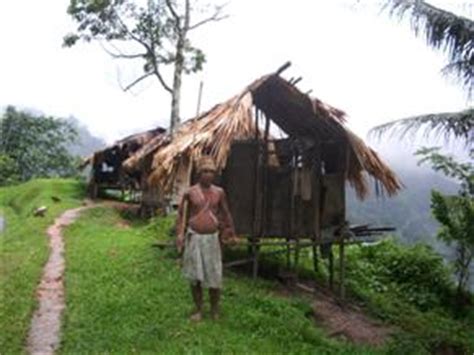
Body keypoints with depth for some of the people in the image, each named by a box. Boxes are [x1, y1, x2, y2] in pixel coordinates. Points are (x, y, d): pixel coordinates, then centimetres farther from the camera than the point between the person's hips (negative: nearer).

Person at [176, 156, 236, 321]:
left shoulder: (219, 192, 3)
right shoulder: (190, 192, -2)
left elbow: (225, 214, 11)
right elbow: (182, 215, 2)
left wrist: (230, 234, 12)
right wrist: (180, 235, -8)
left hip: (212, 238, 1)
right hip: (194, 237, -1)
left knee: (214, 276, 4)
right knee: (195, 277, 6)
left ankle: (215, 309, 24)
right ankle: (198, 309, 23)